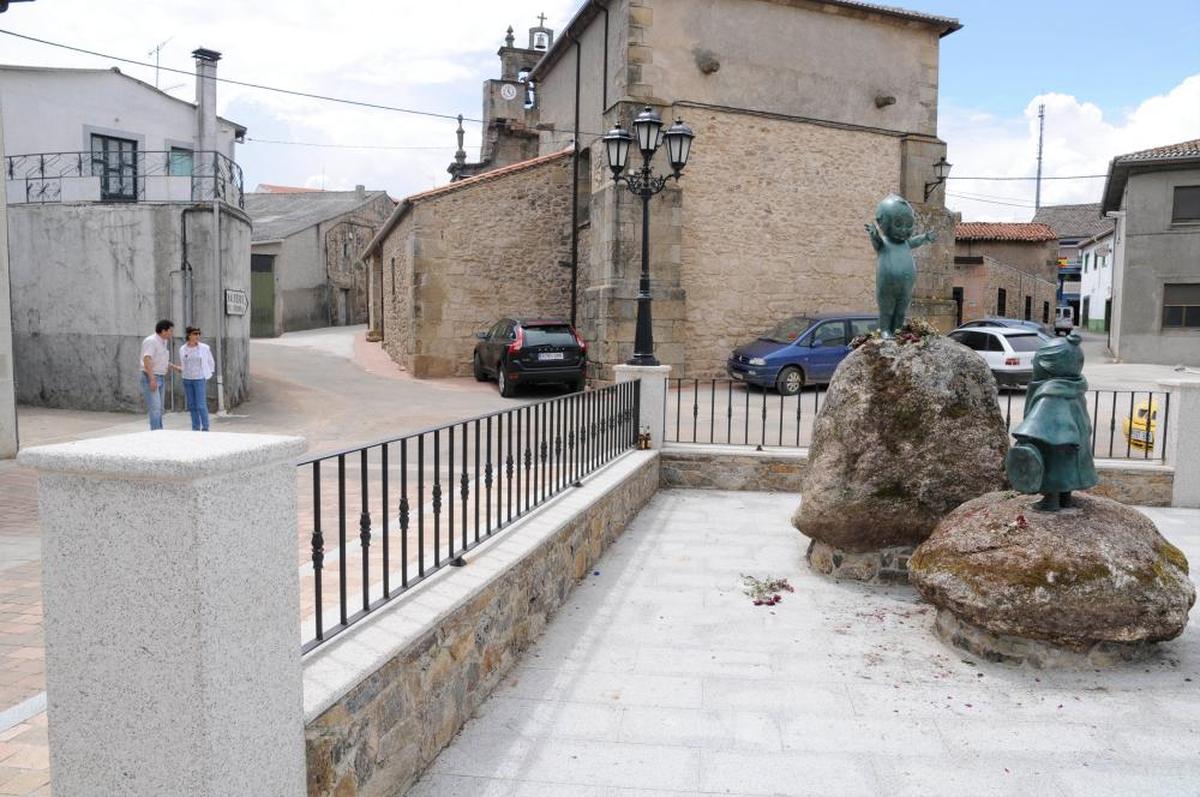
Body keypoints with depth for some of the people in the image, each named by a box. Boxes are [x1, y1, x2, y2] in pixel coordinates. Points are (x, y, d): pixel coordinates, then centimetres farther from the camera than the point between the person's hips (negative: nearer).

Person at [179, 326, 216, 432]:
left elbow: (211, 363, 7)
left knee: (201, 405, -10)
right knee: (192, 405, 6)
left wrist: (206, 377, 5)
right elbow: (183, 365, 15)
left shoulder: (204, 348, -4)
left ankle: (205, 428, -3)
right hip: (187, 380, 3)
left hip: (199, 379, -3)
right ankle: (196, 428, 13)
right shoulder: (182, 349, 4)